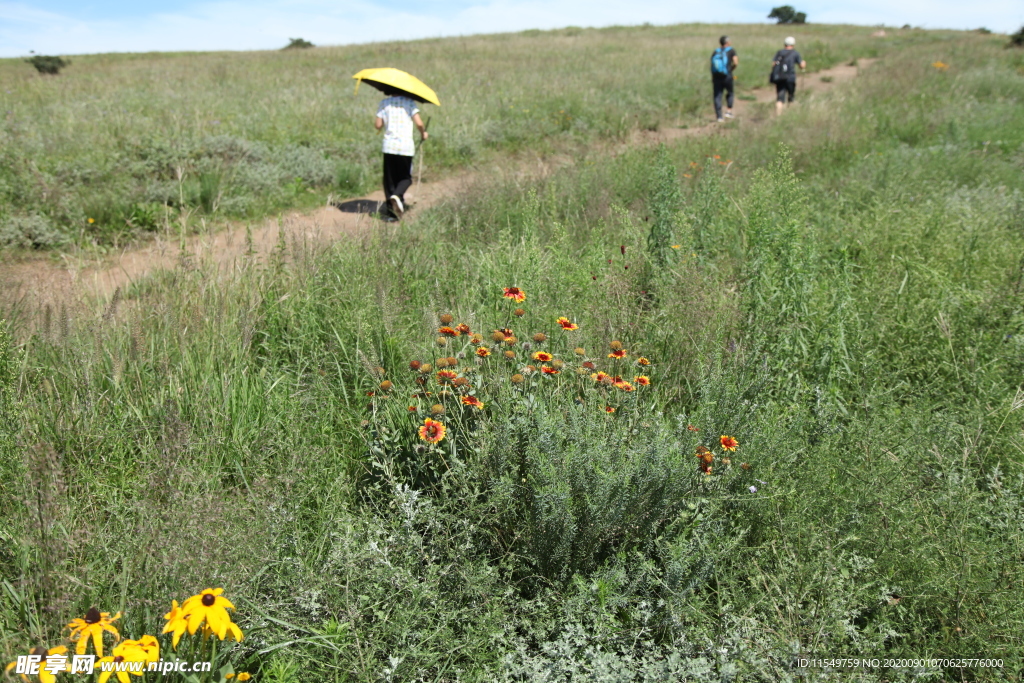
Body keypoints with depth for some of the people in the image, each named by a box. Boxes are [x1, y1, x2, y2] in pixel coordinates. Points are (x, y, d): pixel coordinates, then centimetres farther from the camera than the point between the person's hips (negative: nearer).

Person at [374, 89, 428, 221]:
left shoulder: (384, 103, 5)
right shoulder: (409, 102, 1)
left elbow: (378, 125, 3)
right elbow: (419, 123, -9)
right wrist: (423, 133, 11)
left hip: (389, 146, 2)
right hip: (406, 147, -1)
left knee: (389, 179, 9)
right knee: (406, 178, 11)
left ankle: (391, 212, 5)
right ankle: (397, 196, -20)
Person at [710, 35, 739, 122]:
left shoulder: (715, 52, 12)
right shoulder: (731, 50, 1)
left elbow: (711, 66, 10)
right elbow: (736, 63, -9)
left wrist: (712, 80, 14)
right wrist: (731, 69, 9)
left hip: (716, 76, 3)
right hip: (727, 76, -2)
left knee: (717, 96, 4)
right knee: (729, 93, 19)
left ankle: (718, 116, 0)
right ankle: (729, 111, 11)